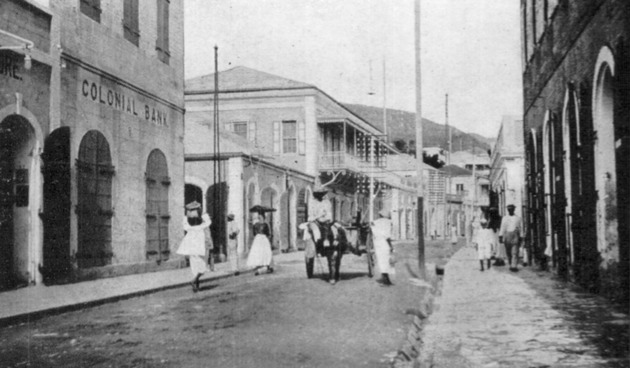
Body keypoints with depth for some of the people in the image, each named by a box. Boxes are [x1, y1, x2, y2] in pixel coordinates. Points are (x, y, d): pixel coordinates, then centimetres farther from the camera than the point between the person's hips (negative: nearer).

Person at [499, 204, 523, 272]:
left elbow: (520, 228, 11)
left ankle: (514, 266, -14)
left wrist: (520, 238, 6)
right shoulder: (504, 218, 11)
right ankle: (511, 264, 22)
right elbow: (502, 228, 8)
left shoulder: (517, 218, 9)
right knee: (508, 252, 5)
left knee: (515, 252, -11)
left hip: (515, 236, -2)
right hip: (507, 235, 2)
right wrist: (500, 237, -1)